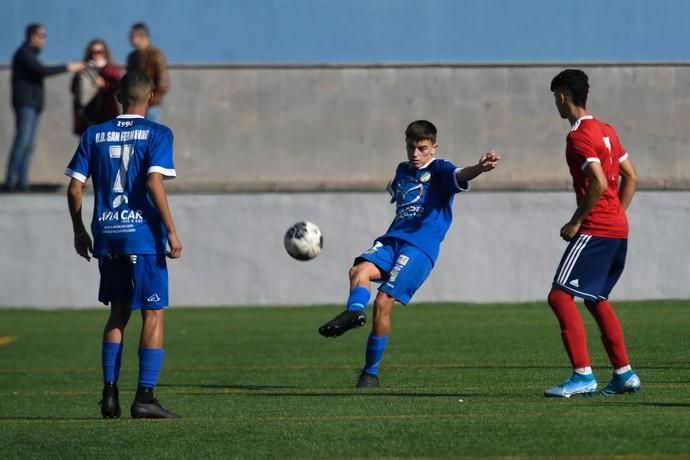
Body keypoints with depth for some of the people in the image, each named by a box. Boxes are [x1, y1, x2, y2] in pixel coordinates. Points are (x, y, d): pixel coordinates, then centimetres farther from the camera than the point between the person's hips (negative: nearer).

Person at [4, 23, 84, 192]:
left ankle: (22, 182, -1)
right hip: (25, 104, -9)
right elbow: (42, 70, -19)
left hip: (33, 105, 9)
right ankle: (11, 182, -18)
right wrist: (67, 67, -16)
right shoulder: (24, 53, -9)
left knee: (28, 146, 3)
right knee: (22, 143, -15)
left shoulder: (30, 54, 21)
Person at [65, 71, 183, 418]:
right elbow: (154, 183, -16)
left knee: (118, 313, 16)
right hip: (144, 235, -4)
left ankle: (109, 394, 9)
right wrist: (171, 231, -13)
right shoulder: (157, 134, -4)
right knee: (153, 315, 1)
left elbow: (75, 188, 5)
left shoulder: (94, 135, 8)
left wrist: (79, 232, 16)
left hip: (107, 237, 4)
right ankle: (144, 398, -5)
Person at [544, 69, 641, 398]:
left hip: (595, 230, -10)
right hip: (618, 229, 10)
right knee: (596, 299, 21)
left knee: (560, 296, -11)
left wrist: (575, 222, -15)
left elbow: (599, 183, -23)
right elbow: (631, 177, 19)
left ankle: (582, 375, -18)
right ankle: (624, 374, 21)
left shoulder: (579, 136, -13)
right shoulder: (606, 131, 15)